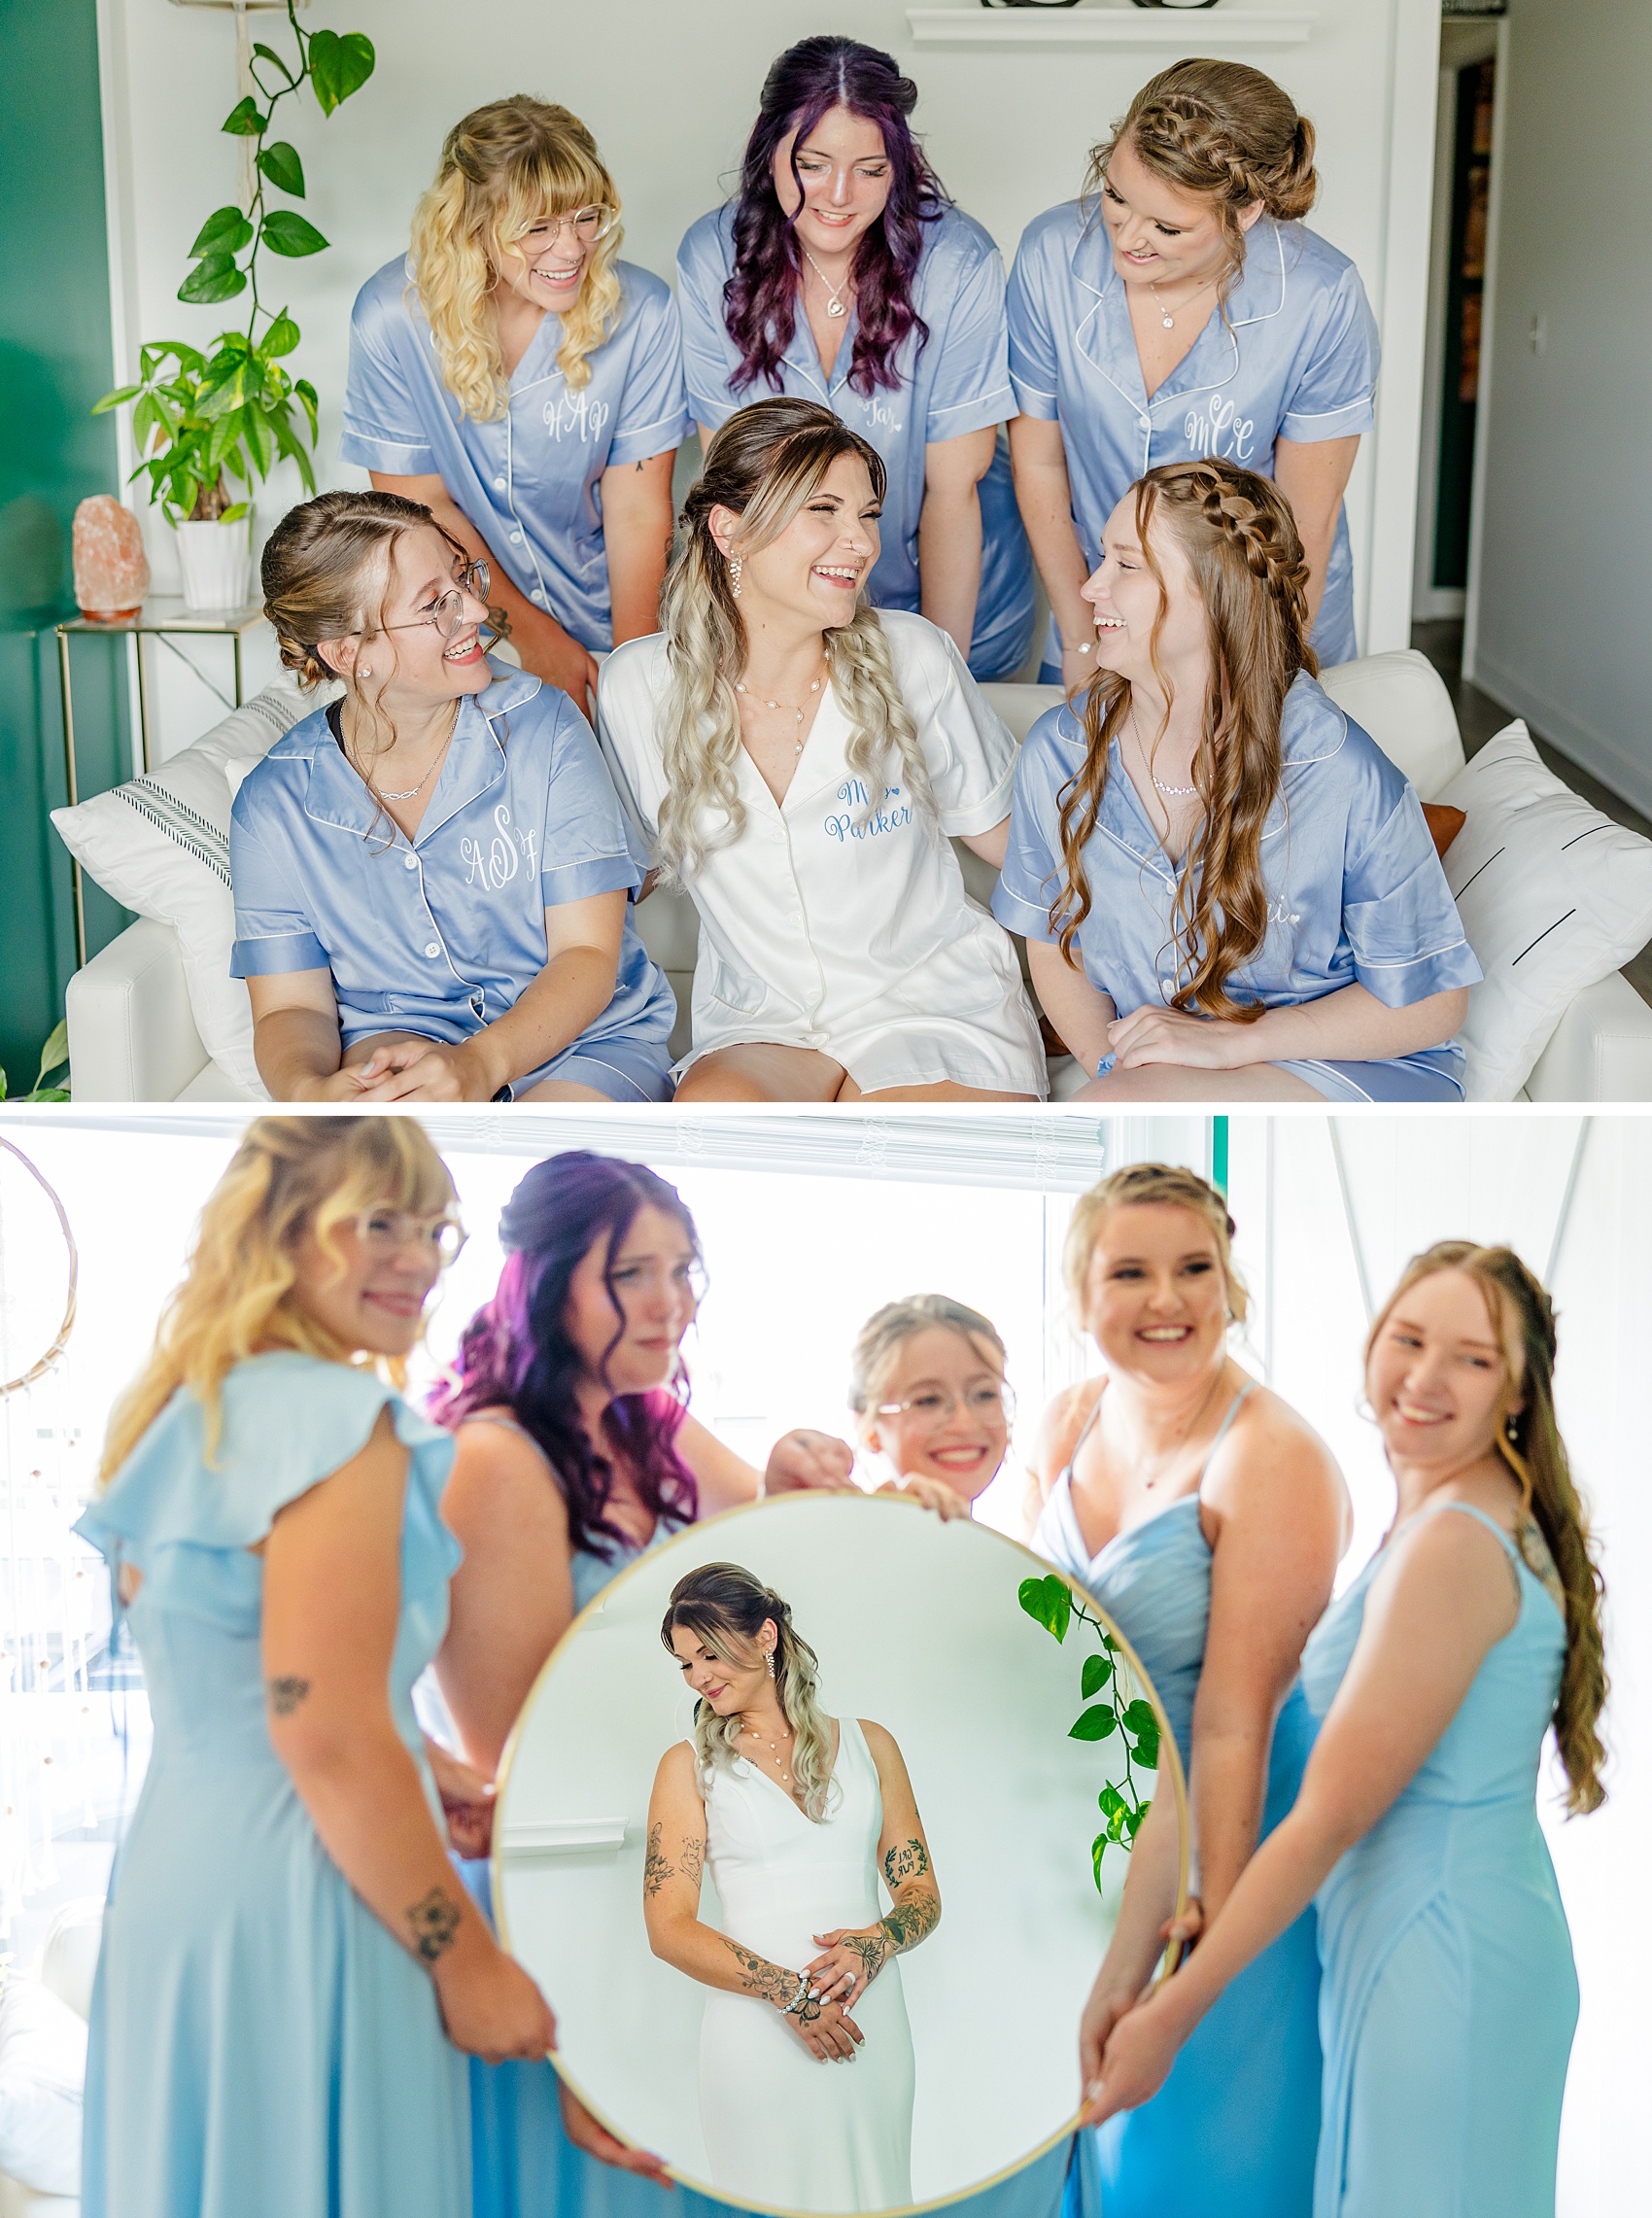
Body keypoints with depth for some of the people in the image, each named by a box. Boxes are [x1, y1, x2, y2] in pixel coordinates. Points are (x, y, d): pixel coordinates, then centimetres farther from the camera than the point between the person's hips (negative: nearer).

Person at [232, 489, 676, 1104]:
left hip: (585, 1038, 0)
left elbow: (588, 954, -8)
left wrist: (481, 1063, -28)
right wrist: (310, 1089, -26)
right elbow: (290, 1007, 0)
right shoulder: (274, 803, -3)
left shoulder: (543, 729, -6)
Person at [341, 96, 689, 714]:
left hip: (604, 624, 1)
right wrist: (533, 634, -9)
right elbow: (419, 503, -6)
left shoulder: (641, 313, -11)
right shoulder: (392, 316, -12)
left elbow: (637, 512, -8)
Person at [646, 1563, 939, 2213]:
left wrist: (878, 1940, -12)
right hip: (756, 2031, -2)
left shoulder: (868, 1744, 11)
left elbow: (922, 1894, 11)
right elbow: (669, 1929, -4)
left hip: (870, 2027, 2)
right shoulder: (689, 1764, 4)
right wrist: (790, 1994, -15)